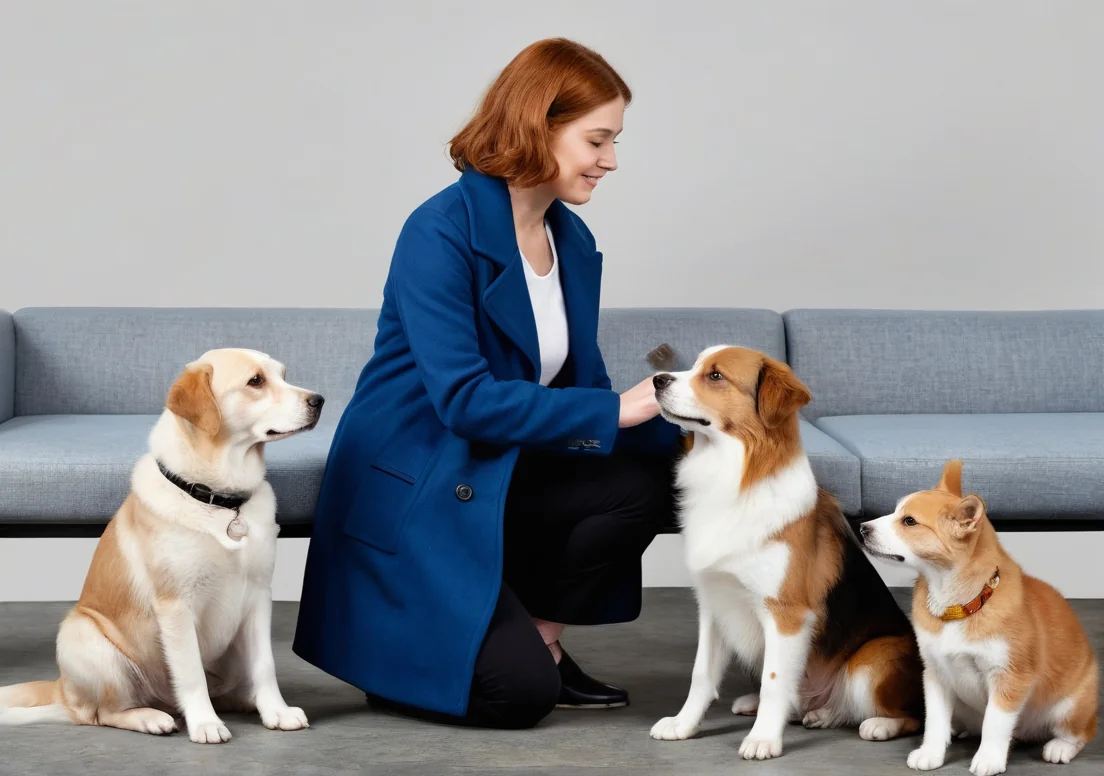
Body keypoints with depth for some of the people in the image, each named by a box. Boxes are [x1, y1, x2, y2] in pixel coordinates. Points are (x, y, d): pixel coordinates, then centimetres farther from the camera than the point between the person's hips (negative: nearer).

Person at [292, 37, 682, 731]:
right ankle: (393, 650, 11)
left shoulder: (574, 241, 6)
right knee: (519, 692, -19)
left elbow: (581, 385, 6)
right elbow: (465, 398, -26)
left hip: (497, 479, 8)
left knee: (647, 479, -18)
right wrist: (616, 410, -25)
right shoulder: (441, 233, -19)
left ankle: (537, 635, 3)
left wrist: (683, 430, -12)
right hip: (407, 493, -8)